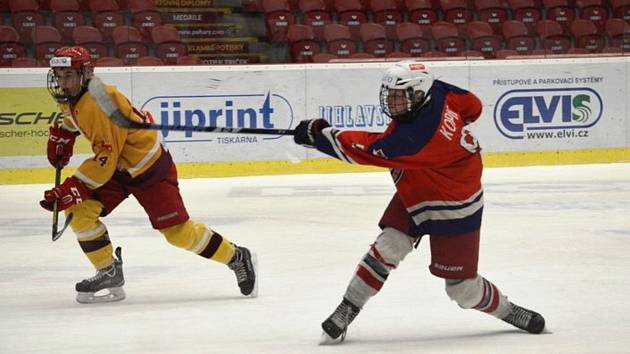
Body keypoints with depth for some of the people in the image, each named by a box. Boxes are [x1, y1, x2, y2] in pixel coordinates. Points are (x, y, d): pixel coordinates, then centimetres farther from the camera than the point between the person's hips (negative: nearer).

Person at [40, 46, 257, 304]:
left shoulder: (98, 103, -31)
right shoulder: (71, 99, -2)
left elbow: (106, 157, -32)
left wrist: (74, 188, -33)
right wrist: (60, 137, 13)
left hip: (149, 166, -9)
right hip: (118, 167, 9)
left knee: (178, 231, -7)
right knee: (79, 210, -9)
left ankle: (237, 258, 12)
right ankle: (109, 273, 2)